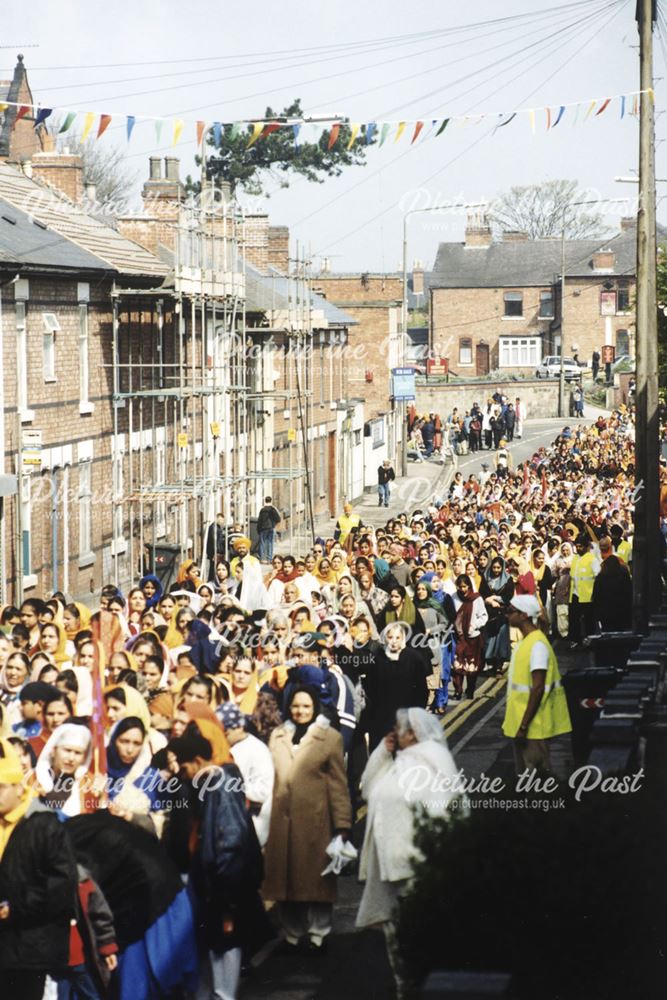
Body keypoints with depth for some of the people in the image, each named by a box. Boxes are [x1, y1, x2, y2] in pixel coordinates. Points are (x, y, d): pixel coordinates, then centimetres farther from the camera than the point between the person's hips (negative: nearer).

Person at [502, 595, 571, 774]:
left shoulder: (537, 644, -18)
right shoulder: (524, 642, 11)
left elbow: (538, 688, -22)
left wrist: (524, 726, -23)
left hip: (533, 727, -10)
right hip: (519, 725, 10)